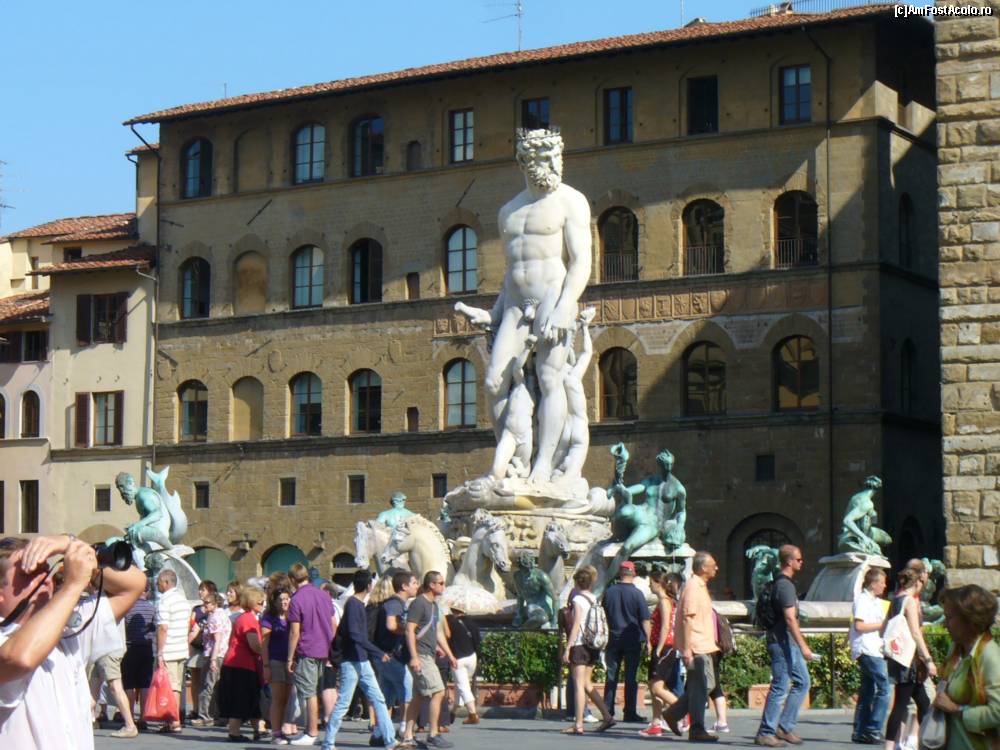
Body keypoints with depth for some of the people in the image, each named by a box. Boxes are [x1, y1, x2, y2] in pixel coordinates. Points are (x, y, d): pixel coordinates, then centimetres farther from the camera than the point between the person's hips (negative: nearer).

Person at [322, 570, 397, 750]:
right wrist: (379, 653, -23)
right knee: (343, 703, -4)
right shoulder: (353, 604, -14)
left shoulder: (358, 604, 13)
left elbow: (340, 632, 19)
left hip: (362, 661, 9)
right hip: (352, 661, -9)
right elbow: (355, 634, -23)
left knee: (378, 699, 6)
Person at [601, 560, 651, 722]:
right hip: (633, 640, -3)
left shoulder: (609, 592, 2)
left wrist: (606, 637, 20)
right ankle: (630, 713, 2)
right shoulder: (637, 593, -8)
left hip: (614, 639, 3)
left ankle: (607, 711, 7)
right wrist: (648, 640, 0)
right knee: (631, 677, 1)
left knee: (611, 676, 8)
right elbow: (645, 620, -7)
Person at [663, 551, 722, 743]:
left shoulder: (700, 586, 17)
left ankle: (673, 714, 20)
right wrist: (687, 649, -24)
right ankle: (697, 730, -2)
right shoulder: (693, 587, -13)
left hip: (703, 646, 10)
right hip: (696, 647, -10)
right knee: (701, 686, -7)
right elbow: (687, 618, -19)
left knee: (706, 685, 12)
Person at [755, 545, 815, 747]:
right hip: (783, 642, -10)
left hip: (789, 643, 10)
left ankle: (785, 727, 14)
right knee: (780, 688, -6)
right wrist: (803, 646, -22)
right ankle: (765, 733, -2)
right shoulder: (785, 585, -16)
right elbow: (790, 618, -22)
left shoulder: (781, 582, 16)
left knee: (802, 682, 13)